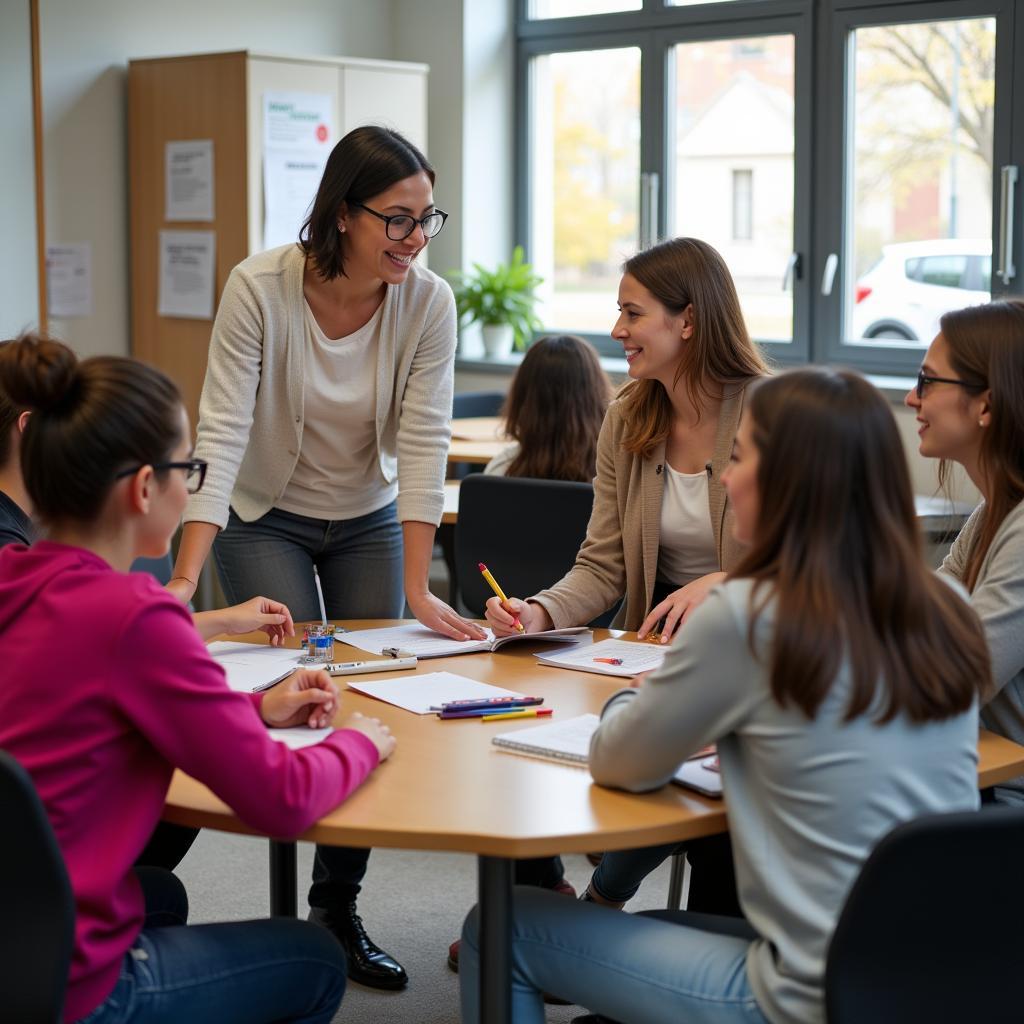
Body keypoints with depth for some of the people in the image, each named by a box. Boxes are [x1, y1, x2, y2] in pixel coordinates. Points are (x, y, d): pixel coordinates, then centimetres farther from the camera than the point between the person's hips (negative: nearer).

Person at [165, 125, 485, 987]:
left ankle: (340, 913, 18)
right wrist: (185, 578, -35)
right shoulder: (260, 288, -25)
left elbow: (423, 444, -21)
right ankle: (293, 914, 10)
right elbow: (221, 434, -28)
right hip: (265, 520, -2)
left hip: (370, 521, 3)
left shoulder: (428, 302, -19)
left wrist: (418, 588, -26)